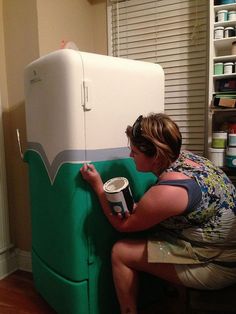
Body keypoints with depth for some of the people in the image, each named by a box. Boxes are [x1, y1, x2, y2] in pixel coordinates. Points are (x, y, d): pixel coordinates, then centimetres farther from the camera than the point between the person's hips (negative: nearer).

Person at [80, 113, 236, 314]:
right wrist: (138, 207, -10)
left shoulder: (167, 191, -29)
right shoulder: (183, 156, -5)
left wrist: (97, 185, -6)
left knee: (121, 253, -7)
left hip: (217, 265, -9)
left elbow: (123, 225, -11)